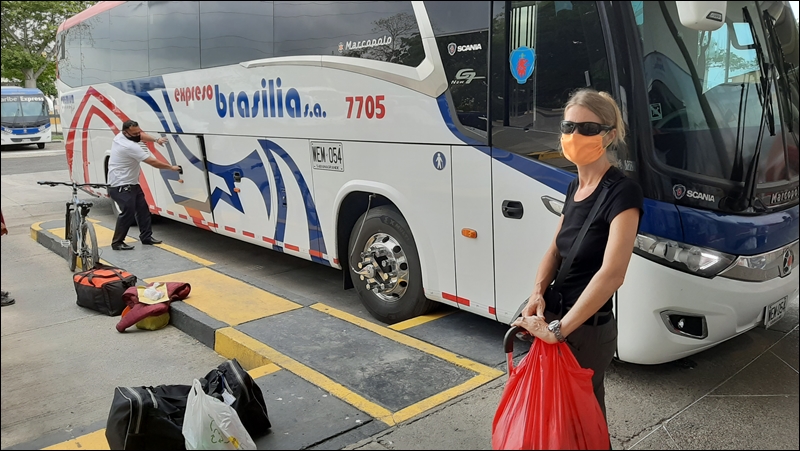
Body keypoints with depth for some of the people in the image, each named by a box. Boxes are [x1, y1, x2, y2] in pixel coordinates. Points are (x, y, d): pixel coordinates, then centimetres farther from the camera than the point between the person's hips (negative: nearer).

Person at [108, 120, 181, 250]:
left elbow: (141, 135, 21)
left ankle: (146, 237, 20)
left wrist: (156, 140, 5)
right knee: (128, 212, -13)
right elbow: (153, 162, -22)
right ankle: (117, 242, -2)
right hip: (120, 186, -11)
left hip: (131, 183, 11)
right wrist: (171, 167, -11)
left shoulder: (120, 136, 1)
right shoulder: (130, 147, -26)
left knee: (143, 209, 12)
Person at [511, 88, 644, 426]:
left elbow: (611, 274, -29)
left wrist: (558, 329, -30)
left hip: (588, 328, -8)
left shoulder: (622, 193, -20)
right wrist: (538, 294, -9)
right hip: (559, 317, 8)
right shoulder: (574, 186, 6)